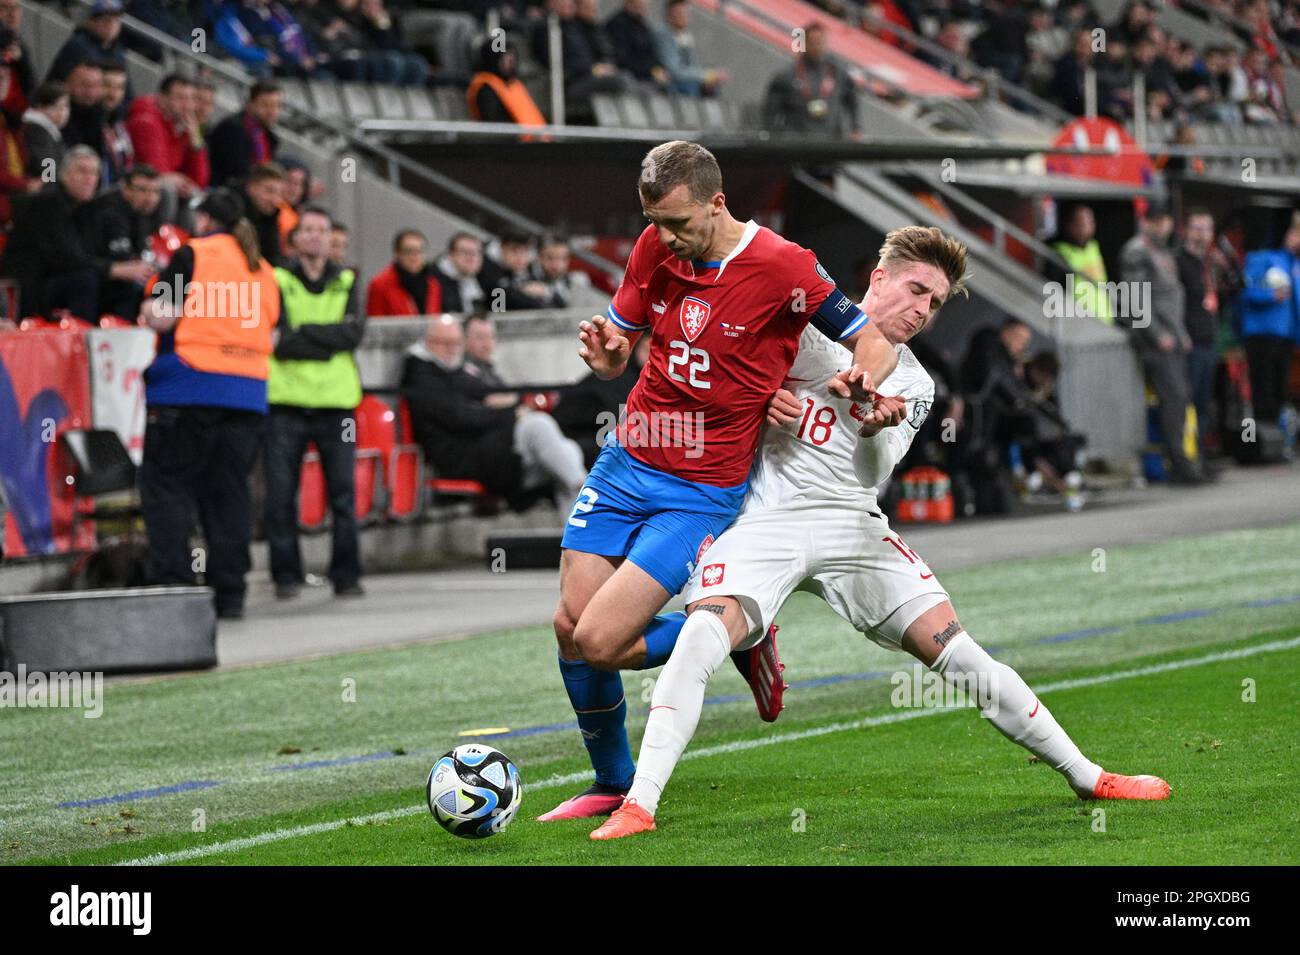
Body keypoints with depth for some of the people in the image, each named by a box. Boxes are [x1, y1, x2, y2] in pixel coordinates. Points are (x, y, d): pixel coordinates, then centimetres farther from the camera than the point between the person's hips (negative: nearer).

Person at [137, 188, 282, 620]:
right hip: (248, 390, 6)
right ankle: (229, 593, 6)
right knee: (228, 492, 9)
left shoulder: (192, 255, -2)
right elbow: (274, 335, 18)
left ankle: (171, 581, -10)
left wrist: (149, 311, 12)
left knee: (167, 486, -1)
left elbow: (159, 317, -9)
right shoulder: (263, 270, 17)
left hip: (188, 390, -6)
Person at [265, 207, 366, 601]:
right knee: (281, 494, -2)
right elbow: (279, 341, -8)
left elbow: (355, 332, -3)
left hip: (336, 404, 2)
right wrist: (331, 340, -8)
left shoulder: (347, 282, 13)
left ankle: (346, 575, 7)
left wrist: (303, 331, -9)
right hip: (286, 401, -2)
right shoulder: (277, 280, 4)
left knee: (343, 492, 1)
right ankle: (286, 576, 6)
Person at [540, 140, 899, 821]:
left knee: (599, 642, -15)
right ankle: (612, 786, 25)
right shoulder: (654, 250, 0)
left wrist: (864, 379, -32)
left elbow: (872, 343, -9)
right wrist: (605, 356, -12)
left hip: (700, 494, -6)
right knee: (569, 626, 3)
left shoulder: (783, 266, -17)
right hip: (623, 463, 6)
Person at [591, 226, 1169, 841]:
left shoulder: (913, 384, 15)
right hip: (761, 518, -3)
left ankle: (1087, 778, 6)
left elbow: (874, 473, 1)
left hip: (849, 525, 3)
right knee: (702, 636, -30)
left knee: (959, 656, -6)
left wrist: (880, 428, -21)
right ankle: (638, 805, -31)